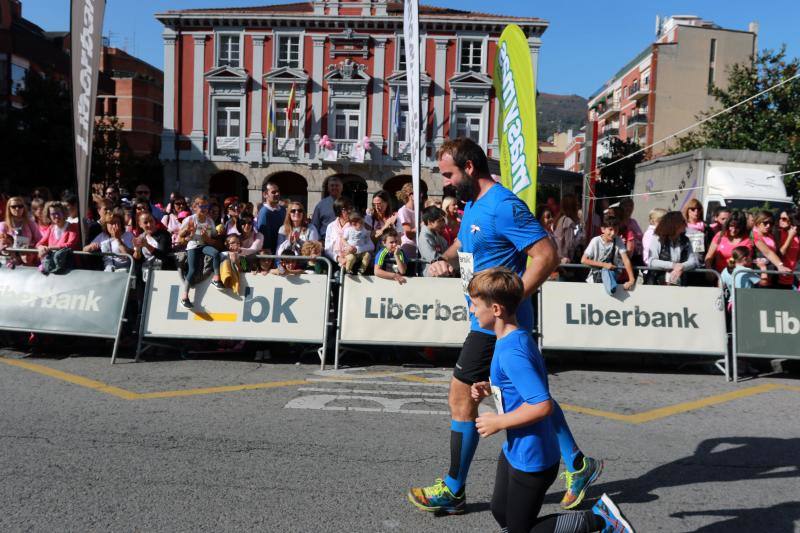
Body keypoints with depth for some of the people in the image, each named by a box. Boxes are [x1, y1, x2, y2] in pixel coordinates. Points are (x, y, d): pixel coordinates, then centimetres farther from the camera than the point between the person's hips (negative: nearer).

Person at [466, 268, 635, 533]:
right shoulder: (518, 337, 2)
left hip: (531, 459, -10)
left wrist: (498, 422, -22)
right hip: (514, 450, 10)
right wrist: (490, 388, 5)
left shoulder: (511, 353, -29)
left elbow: (542, 406, -33)